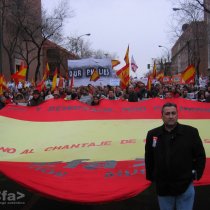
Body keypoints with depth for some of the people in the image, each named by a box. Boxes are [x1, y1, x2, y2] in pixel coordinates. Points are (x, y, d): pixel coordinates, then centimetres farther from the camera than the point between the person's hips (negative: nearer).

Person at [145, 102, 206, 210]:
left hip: (185, 186, -2)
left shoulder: (191, 132, -8)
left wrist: (196, 174, -2)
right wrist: (151, 177, 9)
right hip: (162, 187, 3)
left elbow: (200, 155, 0)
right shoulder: (152, 134, -1)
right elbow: (149, 158, 7)